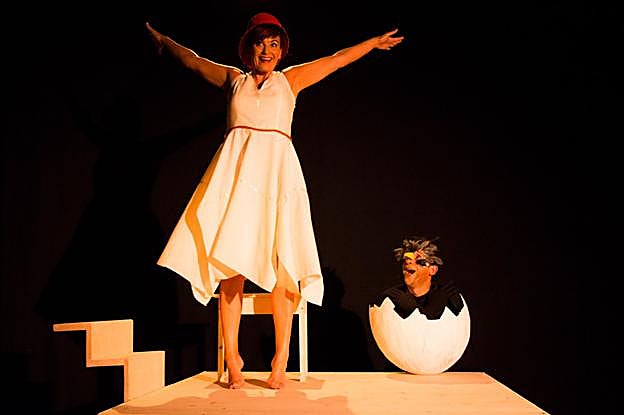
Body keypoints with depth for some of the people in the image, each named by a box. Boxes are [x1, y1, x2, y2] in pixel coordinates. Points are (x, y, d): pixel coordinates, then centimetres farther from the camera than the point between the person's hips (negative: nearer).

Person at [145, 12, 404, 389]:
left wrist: (375, 42, 36)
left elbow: (337, 59, 27)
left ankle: (281, 360, -7)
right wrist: (162, 40, 50)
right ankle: (233, 359, -2)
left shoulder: (291, 79, 19)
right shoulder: (232, 78, 21)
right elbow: (193, 60, 36)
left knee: (280, 265, -11)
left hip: (276, 170, -1)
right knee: (230, 263, -7)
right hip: (237, 170, 1)